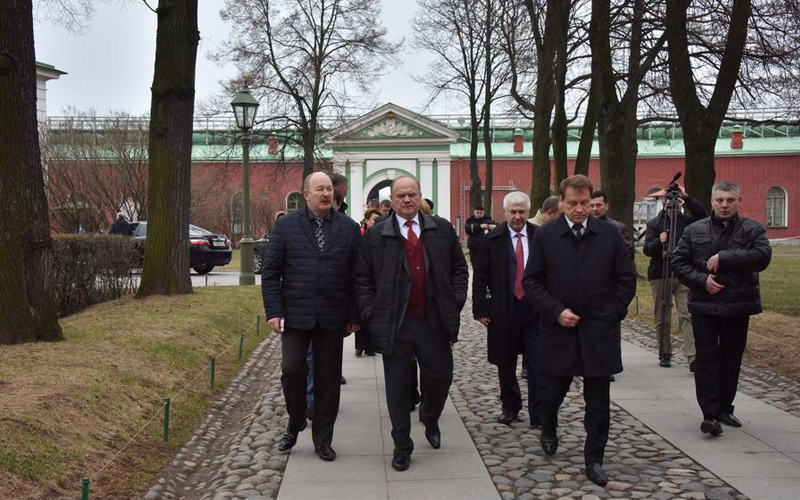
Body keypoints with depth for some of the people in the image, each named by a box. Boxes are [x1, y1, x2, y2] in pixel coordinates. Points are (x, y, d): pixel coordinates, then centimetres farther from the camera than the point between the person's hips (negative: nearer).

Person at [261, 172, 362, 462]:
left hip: (332, 317, 1)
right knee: (292, 371, -7)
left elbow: (357, 276, 5)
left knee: (328, 379, 6)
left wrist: (354, 315, 1)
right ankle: (295, 424, 20)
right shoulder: (286, 226, 2)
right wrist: (274, 312, -7)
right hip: (295, 315, -1)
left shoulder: (349, 228, 5)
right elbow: (270, 272, 1)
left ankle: (322, 440, 19)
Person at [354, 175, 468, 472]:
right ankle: (402, 447, 17)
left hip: (434, 323, 2)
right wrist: (371, 314, -5)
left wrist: (455, 303, 2)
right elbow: (363, 280, 3)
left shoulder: (442, 230, 5)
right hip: (395, 325, -2)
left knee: (440, 378, 11)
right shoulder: (376, 235, 1)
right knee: (398, 388, 4)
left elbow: (459, 269, 11)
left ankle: (430, 419, 42)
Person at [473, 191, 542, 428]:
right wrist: (481, 309, -4)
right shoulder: (493, 240, 1)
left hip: (535, 308, 0)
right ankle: (510, 406, 29)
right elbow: (480, 277, 2)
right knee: (506, 363, 12)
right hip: (504, 310, 1)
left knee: (537, 363, -3)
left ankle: (538, 415, 3)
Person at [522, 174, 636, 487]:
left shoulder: (610, 235, 1)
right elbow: (531, 282, -2)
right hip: (558, 328, 0)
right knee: (552, 390, 11)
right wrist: (556, 311, -12)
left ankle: (594, 460, 15)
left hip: (599, 331, 1)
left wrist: (613, 313, -4)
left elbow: (626, 279, 5)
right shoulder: (545, 236, -2)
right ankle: (548, 432, 41)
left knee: (598, 400, 4)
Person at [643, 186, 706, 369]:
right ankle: (665, 354, 19)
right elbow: (647, 249, -4)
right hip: (660, 275, 0)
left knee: (687, 315, -11)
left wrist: (687, 198, -20)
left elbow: (702, 215, -12)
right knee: (662, 317, 7)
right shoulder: (654, 223, 4)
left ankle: (693, 357, -17)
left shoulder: (686, 221, 7)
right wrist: (659, 242, -24)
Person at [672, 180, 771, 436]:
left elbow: (762, 256, -16)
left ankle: (725, 409, 24)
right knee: (706, 359, -4)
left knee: (731, 360, 10)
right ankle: (710, 414, -3)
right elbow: (678, 262, 3)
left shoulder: (753, 230, 1)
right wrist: (701, 280, -13)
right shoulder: (694, 230, 4)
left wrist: (724, 257, -22)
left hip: (738, 306, 1)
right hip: (704, 306, 0)